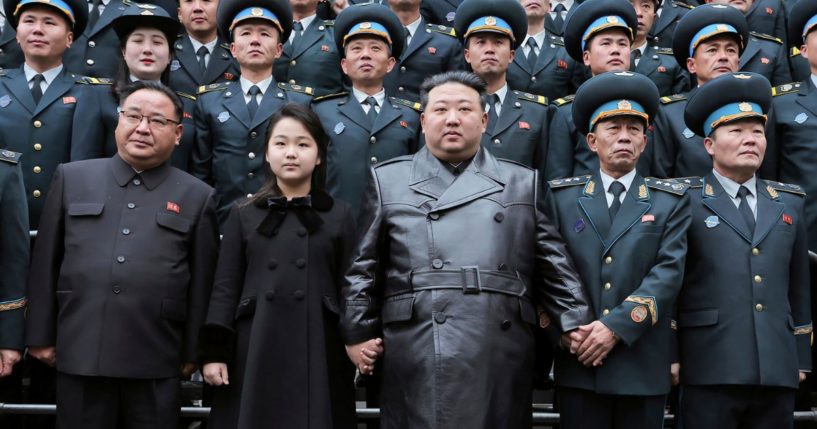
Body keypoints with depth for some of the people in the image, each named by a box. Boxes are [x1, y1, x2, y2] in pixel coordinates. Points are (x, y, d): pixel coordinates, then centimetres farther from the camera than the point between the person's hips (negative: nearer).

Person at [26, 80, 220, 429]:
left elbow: (202, 283, 5)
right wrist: (40, 335, 7)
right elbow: (46, 263, 9)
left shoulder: (198, 196, 5)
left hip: (156, 364, -1)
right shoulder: (71, 178, 8)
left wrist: (192, 353, 4)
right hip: (79, 356, 1)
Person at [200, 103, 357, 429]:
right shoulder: (243, 214, 8)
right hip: (253, 351, 1)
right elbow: (225, 287, 4)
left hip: (319, 352, 0)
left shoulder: (340, 216, 7)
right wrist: (214, 351, -3)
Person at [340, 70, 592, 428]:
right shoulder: (389, 180, 11)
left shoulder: (522, 183, 14)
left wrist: (575, 324, 3)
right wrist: (358, 332, 5)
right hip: (417, 359, -1)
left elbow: (554, 264, 11)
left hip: (499, 358, 1)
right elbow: (364, 267, 10)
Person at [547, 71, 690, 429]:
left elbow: (669, 271, -5)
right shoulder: (562, 195, 9)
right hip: (579, 360, 0)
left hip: (644, 363, 0)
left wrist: (617, 325, -15)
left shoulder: (672, 201, 7)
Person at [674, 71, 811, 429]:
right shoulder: (687, 202, 0)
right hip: (710, 372, -4)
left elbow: (799, 287, 17)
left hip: (778, 372, 4)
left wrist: (801, 357, 15)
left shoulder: (789, 202, 14)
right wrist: (670, 358, -4)